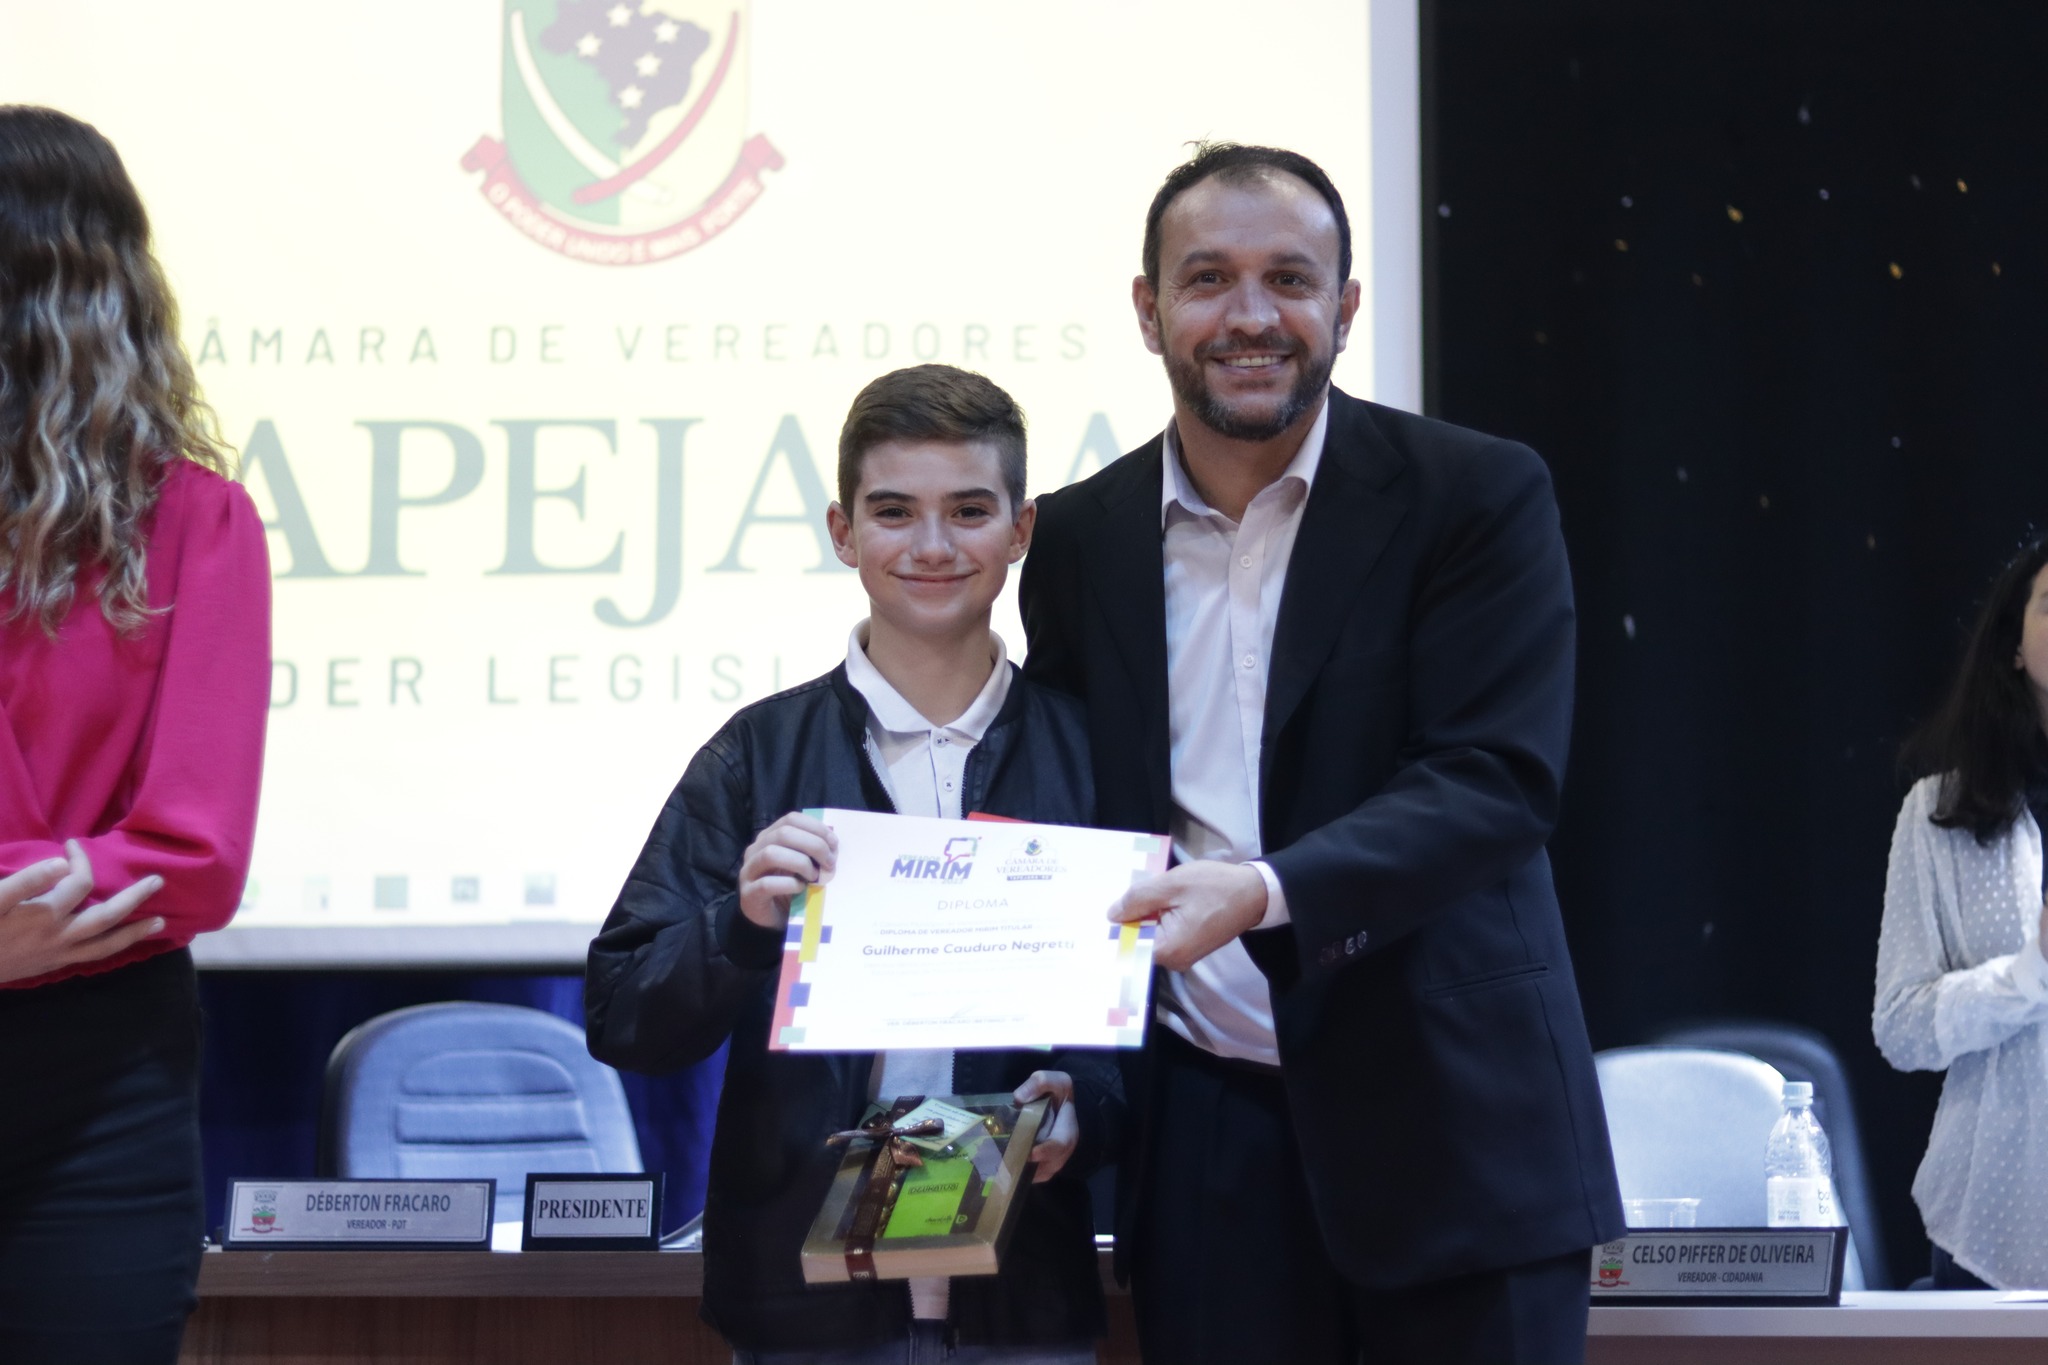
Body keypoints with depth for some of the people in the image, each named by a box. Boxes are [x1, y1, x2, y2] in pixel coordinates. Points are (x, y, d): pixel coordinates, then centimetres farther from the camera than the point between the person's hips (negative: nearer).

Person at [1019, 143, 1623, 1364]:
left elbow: (1499, 780, -14)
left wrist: (1265, 891, -28)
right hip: (1204, 1137, 3)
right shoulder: (1081, 540, 6)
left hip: (1451, 1126, -2)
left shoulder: (1478, 497, -4)